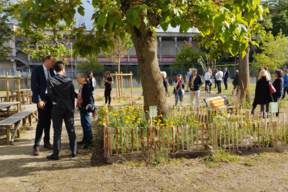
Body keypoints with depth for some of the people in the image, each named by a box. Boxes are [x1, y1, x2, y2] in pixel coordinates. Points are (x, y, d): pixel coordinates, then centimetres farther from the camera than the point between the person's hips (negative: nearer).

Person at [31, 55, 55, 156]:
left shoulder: (51, 71, 10)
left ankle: (47, 142, 22)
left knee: (48, 121, 11)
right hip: (42, 98, -6)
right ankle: (36, 146, 0)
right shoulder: (37, 69, -7)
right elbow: (34, 86, -11)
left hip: (50, 98, 6)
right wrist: (39, 100, -18)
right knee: (42, 121, -8)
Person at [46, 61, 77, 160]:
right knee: (71, 130, 10)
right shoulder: (69, 80, 3)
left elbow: (50, 94, -11)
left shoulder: (51, 80, -5)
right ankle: (74, 151, 16)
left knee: (57, 131, 2)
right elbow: (73, 95, 6)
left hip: (57, 108, -2)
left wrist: (56, 101, 5)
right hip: (69, 107, 2)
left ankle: (55, 154, 6)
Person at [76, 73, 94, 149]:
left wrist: (83, 105, -21)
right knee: (83, 124, 17)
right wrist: (74, 93, 11)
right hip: (81, 107, 10)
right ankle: (85, 139, 29)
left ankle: (89, 141, 2)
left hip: (85, 108, -10)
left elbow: (89, 98, -22)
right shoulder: (82, 87, 13)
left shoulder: (86, 86, -17)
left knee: (86, 124, -5)